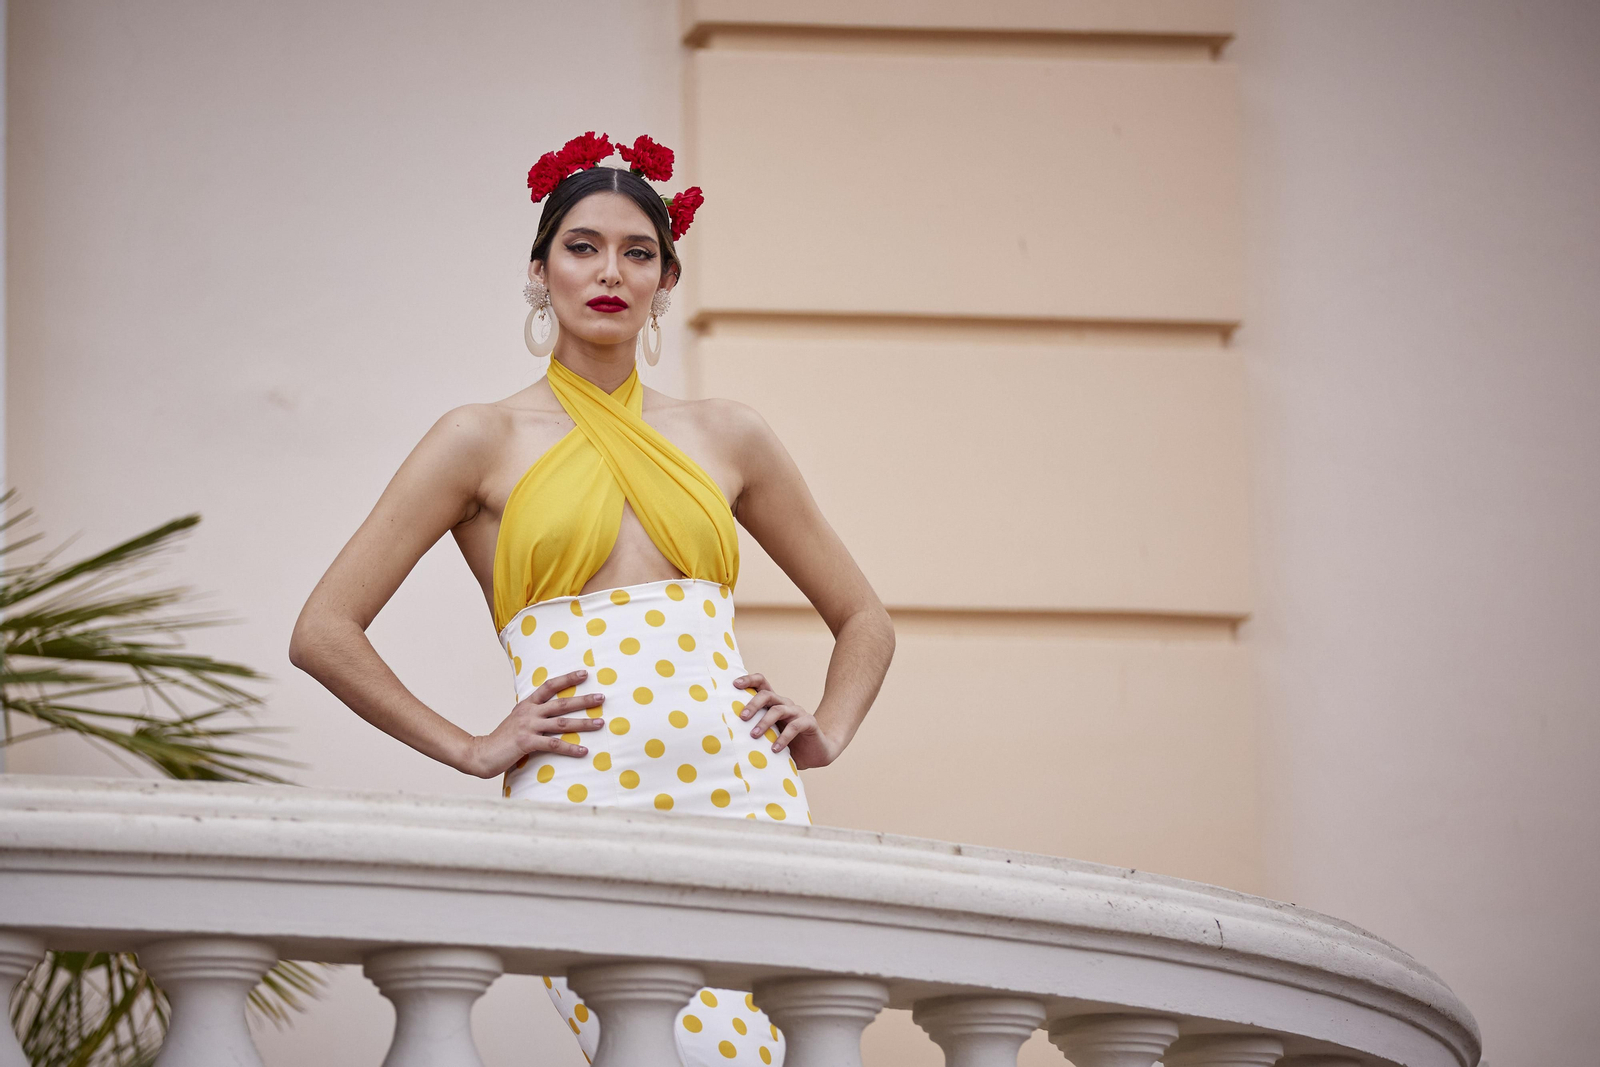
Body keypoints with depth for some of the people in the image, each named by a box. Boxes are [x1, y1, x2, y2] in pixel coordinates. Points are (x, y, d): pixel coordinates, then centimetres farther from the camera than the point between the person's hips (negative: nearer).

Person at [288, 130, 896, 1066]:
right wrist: (473, 750, 1)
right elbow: (325, 632, 5)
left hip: (743, 788, 4)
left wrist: (826, 735, 11)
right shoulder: (485, 442, 8)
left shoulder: (726, 438, 18)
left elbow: (863, 618, 28)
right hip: (586, 801, -4)